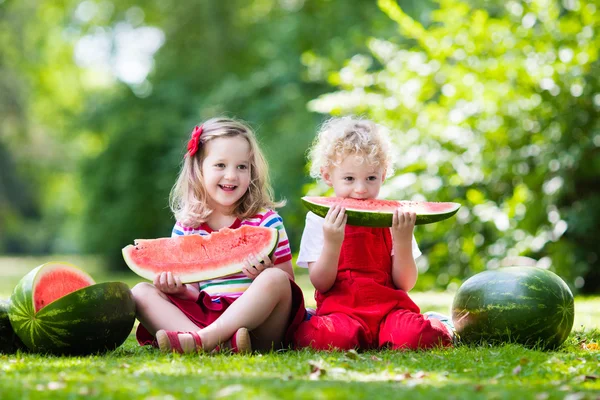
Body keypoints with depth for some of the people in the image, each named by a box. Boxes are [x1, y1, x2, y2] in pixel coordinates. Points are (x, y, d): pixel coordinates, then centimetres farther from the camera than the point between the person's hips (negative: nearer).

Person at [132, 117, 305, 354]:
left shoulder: (266, 221, 4)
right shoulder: (185, 226, 12)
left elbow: (288, 280, 3)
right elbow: (191, 289, 16)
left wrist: (265, 274, -19)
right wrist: (177, 287, -8)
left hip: (255, 326, -3)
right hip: (202, 315, 3)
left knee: (275, 280, -30)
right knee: (141, 292, -14)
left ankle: (202, 339, -36)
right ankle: (220, 343, -37)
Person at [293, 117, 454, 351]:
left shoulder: (392, 220, 9)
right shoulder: (319, 220, 4)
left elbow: (405, 284, 3)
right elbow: (321, 283, -3)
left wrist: (403, 239, -12)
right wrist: (332, 243, -20)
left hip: (389, 307, 1)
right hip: (340, 309, -1)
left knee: (415, 335, -33)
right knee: (335, 336, -37)